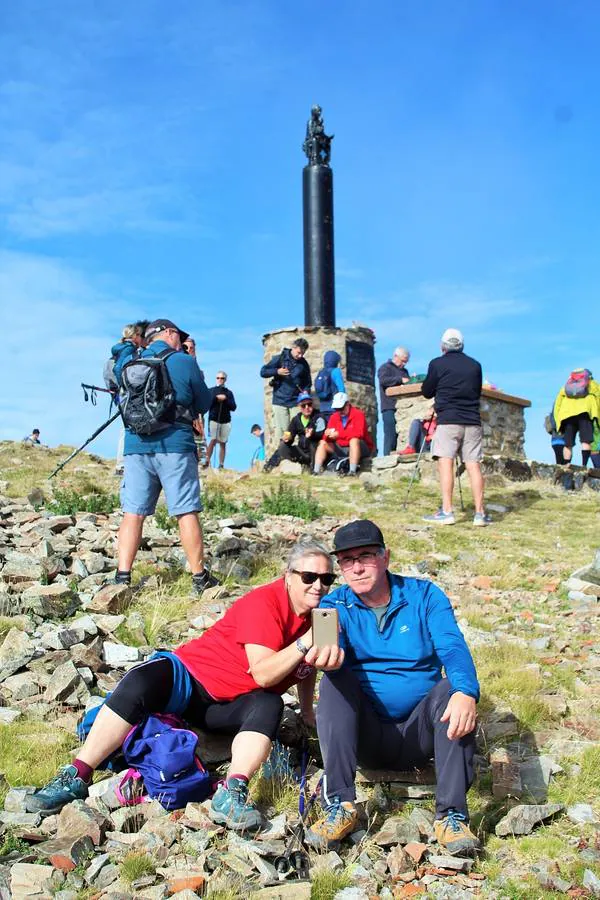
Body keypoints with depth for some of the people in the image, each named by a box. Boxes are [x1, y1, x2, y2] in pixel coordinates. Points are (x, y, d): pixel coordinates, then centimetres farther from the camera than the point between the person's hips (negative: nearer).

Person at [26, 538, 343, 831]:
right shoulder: (264, 602, -20)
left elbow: (309, 664, 17)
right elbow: (263, 674, -26)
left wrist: (307, 710, 11)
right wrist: (303, 643, -36)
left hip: (230, 708, 4)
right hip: (192, 675, -4)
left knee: (270, 706, -30)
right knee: (142, 681, -32)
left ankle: (230, 794, -41)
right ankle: (76, 778, -28)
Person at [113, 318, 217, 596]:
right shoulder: (185, 362, 0)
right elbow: (204, 405, 8)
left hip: (136, 446, 4)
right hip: (175, 447, -3)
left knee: (133, 512, 6)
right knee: (187, 512, 1)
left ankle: (122, 576, 4)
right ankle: (200, 578, 8)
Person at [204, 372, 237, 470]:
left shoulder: (229, 392, 11)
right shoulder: (211, 391, 7)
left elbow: (233, 407, 4)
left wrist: (225, 399, -9)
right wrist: (216, 398, -14)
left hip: (226, 421, 2)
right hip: (214, 419, -2)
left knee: (223, 443, 1)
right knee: (213, 440, -15)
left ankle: (221, 465, 2)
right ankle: (207, 461, -12)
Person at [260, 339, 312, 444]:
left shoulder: (304, 364, 9)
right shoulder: (280, 358, 0)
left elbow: (308, 382, 19)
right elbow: (263, 372, 1)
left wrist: (306, 391, -2)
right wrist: (277, 371, -15)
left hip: (297, 401, 2)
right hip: (280, 401, -2)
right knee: (282, 430, -5)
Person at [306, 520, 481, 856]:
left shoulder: (424, 595, 0)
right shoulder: (335, 606, 0)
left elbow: (453, 649, -16)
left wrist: (465, 693, -38)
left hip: (419, 735, 0)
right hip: (365, 737, 0)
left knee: (453, 686, -26)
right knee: (335, 680, -25)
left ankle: (452, 816, -27)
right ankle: (340, 806, -28)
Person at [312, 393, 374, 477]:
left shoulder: (358, 414, -12)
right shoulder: (334, 417, 4)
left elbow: (358, 433, -27)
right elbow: (327, 438, 0)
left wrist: (338, 434, -29)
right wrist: (328, 434, -25)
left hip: (360, 449, -6)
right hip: (341, 449, 6)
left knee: (354, 440, -36)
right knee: (323, 443, -6)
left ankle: (353, 471, -38)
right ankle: (316, 471, -15)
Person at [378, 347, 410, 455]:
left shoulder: (404, 371, 27)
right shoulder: (385, 367, 5)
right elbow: (383, 380, -14)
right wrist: (400, 380, -19)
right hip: (390, 407, -7)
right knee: (391, 434, -11)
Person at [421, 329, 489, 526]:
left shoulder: (437, 364, 1)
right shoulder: (475, 365, 11)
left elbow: (427, 392, 11)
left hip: (447, 420, -3)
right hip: (472, 421, 4)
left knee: (445, 463, -6)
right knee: (474, 465, 2)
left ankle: (446, 511, -14)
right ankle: (480, 513, 0)